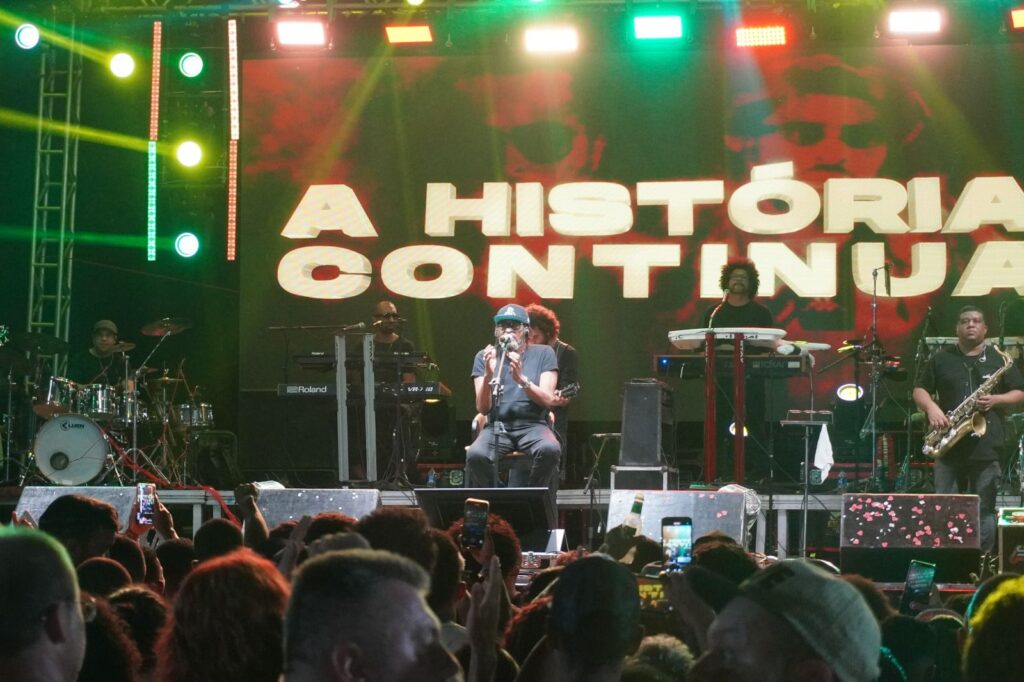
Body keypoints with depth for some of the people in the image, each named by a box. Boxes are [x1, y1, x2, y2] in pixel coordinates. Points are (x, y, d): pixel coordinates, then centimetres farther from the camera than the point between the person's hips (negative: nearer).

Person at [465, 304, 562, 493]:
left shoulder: (543, 354, 7)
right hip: (497, 426, 0)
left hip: (532, 425, 0)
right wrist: (488, 375, -18)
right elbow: (482, 408, 0)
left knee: (550, 450, -35)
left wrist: (521, 379, -22)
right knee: (475, 455, -33)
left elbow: (547, 400, -5)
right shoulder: (485, 357, 8)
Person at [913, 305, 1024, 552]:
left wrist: (996, 399, -9)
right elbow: (920, 389, 11)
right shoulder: (941, 358, 10)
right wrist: (931, 408, -9)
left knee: (984, 509, 0)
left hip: (986, 446, -1)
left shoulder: (999, 359, 8)